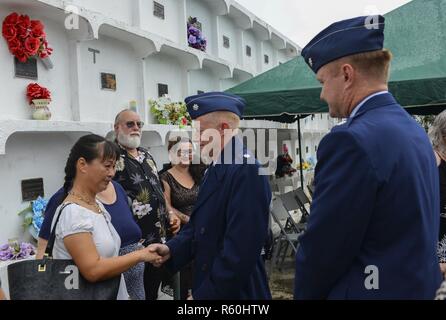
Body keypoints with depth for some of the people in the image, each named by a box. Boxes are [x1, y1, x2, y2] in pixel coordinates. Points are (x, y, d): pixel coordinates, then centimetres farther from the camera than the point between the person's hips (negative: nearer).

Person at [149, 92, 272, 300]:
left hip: (235, 291, -8)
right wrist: (172, 249, -2)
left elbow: (241, 249, -26)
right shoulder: (216, 168, 6)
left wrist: (203, 294, -19)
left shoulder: (246, 170, -24)